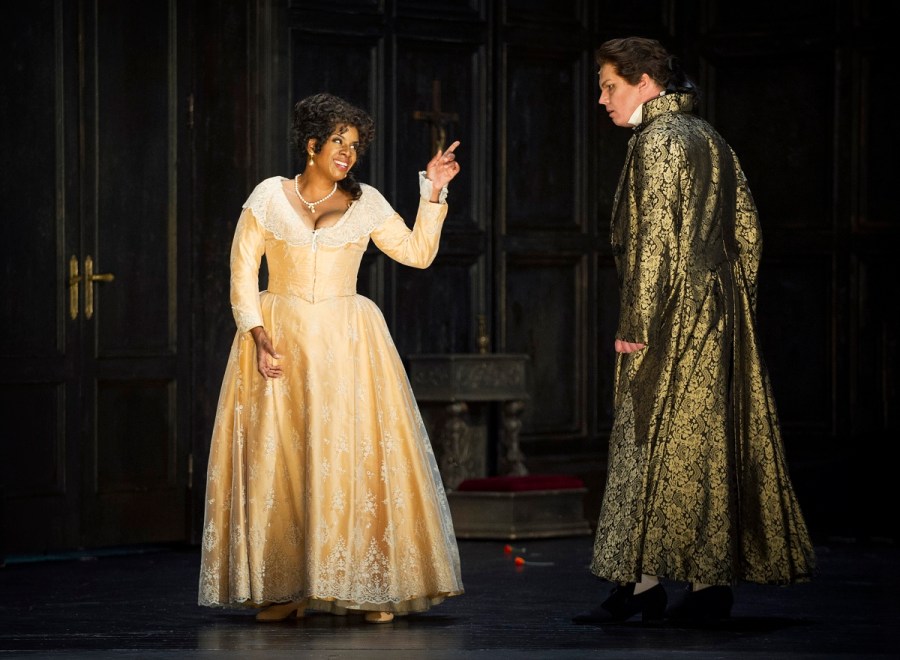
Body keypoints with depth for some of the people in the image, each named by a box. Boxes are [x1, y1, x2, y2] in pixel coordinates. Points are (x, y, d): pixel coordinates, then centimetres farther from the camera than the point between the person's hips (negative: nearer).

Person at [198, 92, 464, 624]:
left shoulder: (366, 204, 7)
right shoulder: (270, 197, 3)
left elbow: (419, 252, 9)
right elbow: (243, 269, 0)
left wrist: (434, 194, 0)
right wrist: (259, 336, -11)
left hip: (347, 342, 1)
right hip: (279, 339, -1)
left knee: (356, 457, -5)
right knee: (277, 460, -4)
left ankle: (371, 588, 0)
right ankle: (284, 589, 0)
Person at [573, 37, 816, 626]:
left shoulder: (657, 140, -10)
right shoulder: (711, 140, 16)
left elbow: (655, 238, -18)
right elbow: (747, 231, 17)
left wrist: (636, 324, -17)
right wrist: (734, 306, 18)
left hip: (674, 315, -9)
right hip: (724, 318, 9)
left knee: (651, 442, -6)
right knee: (718, 444, 7)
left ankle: (641, 580, -6)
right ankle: (715, 584, 8)